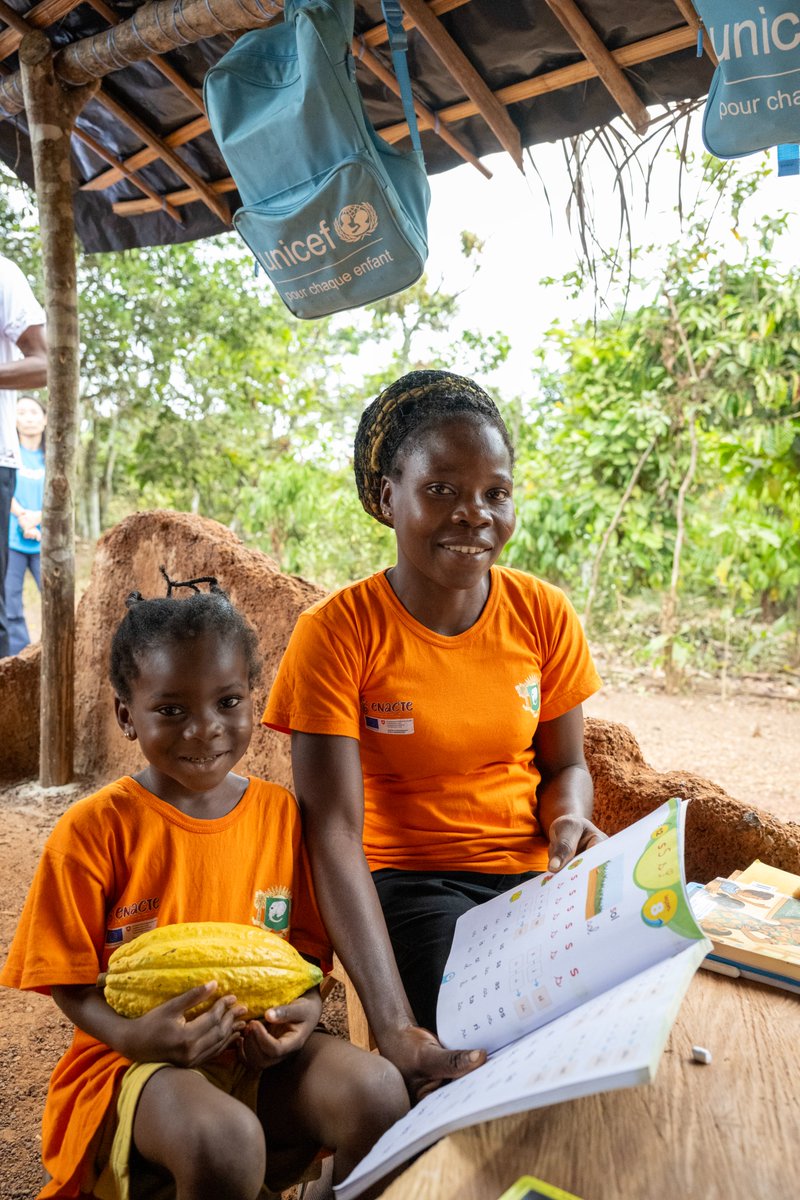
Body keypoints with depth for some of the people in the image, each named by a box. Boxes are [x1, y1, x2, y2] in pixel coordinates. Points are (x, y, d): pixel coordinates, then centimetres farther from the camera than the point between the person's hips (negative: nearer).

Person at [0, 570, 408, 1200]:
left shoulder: (280, 813, 3)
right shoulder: (94, 829, -9)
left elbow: (309, 945, 9)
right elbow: (71, 982, -5)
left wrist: (303, 1008, -13)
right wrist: (134, 1037, -25)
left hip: (260, 1054, 3)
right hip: (136, 1060, -3)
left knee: (377, 1089, -25)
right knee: (225, 1140, -35)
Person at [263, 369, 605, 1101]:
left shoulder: (545, 616, -2)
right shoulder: (337, 633, -14)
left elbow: (563, 765, 10)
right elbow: (334, 833, -19)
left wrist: (571, 823, -16)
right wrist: (394, 1026, -29)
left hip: (531, 875, 4)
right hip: (406, 882, -3)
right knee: (479, 1062, -27)